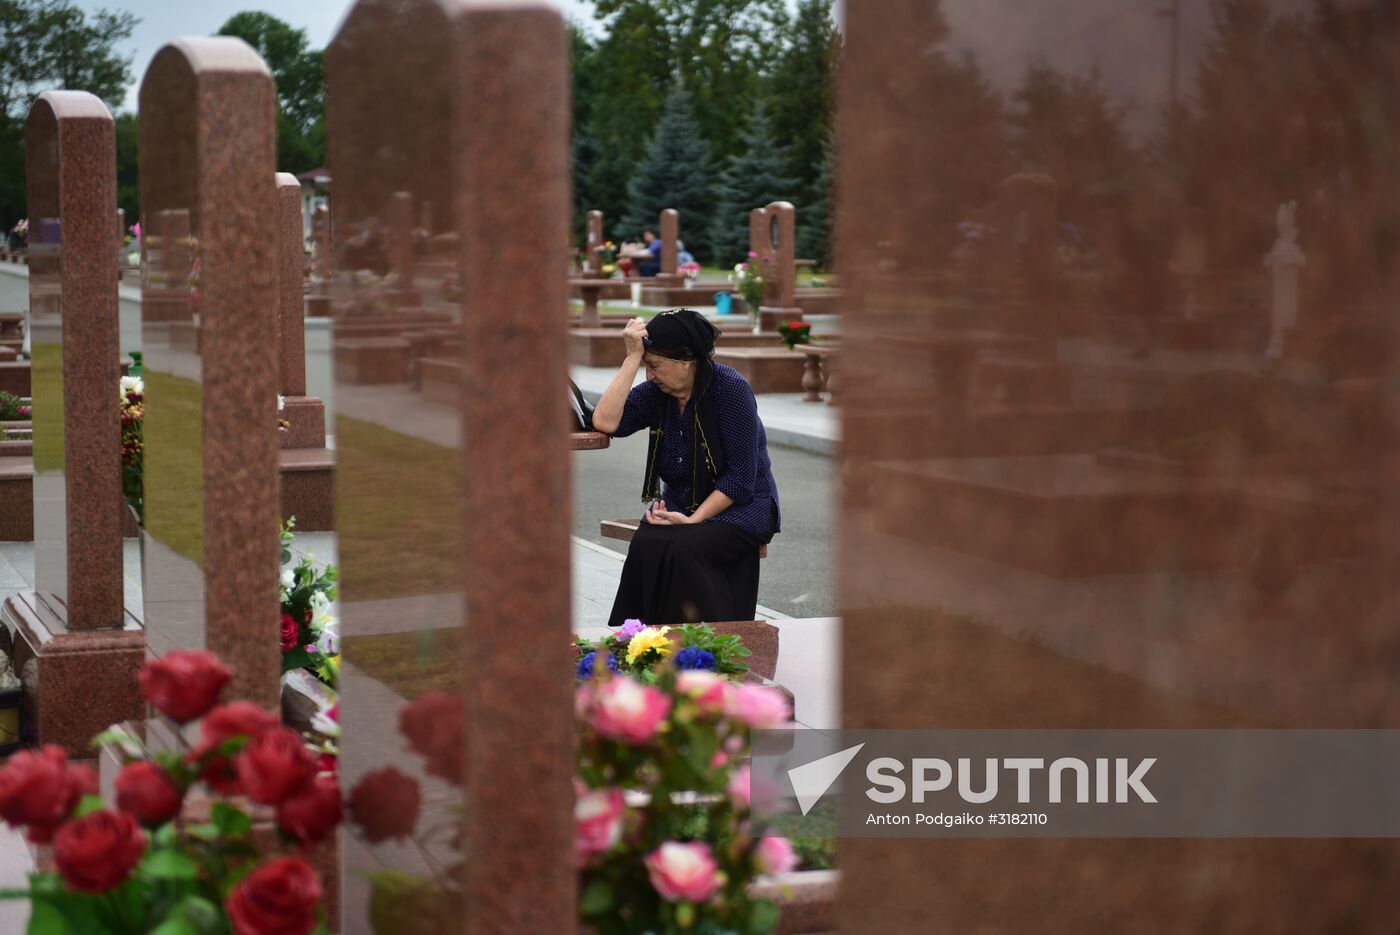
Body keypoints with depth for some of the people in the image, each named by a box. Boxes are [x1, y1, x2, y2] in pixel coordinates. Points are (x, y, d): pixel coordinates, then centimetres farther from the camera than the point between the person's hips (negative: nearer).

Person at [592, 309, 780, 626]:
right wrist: (632, 358, -18)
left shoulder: (731, 389, -16)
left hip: (741, 506, -4)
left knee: (683, 548, -33)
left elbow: (741, 477, -17)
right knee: (647, 545, -29)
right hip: (679, 502, 4)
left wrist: (695, 519, -25)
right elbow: (605, 422, -19)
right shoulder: (655, 392, -1)